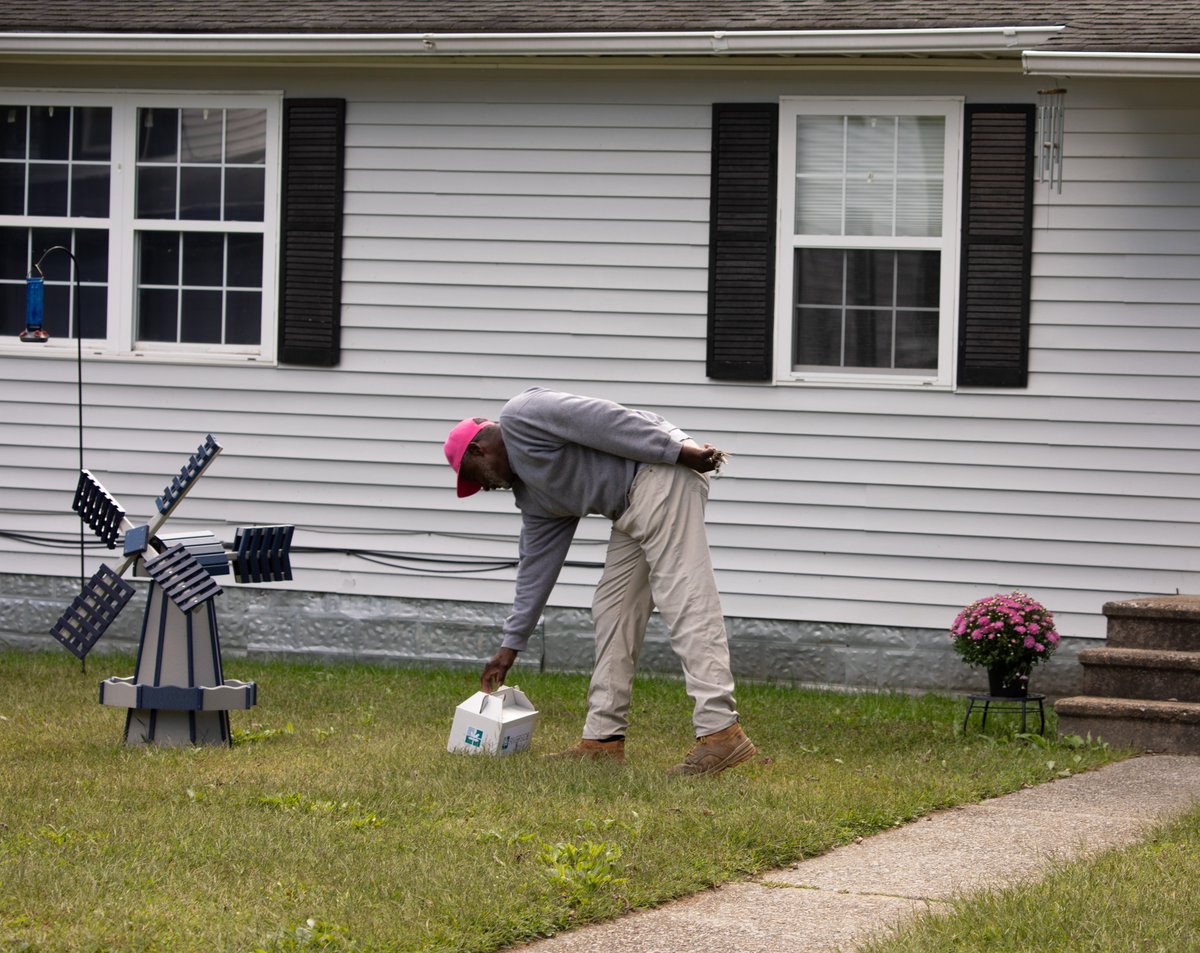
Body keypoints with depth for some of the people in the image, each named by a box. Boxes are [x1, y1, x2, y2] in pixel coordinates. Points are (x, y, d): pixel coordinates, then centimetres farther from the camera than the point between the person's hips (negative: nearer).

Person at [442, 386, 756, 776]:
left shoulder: (519, 416, -1)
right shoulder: (531, 495, 25)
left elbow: (598, 419, -12)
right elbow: (537, 566, 28)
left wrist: (677, 450, -18)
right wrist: (511, 645, 31)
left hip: (660, 473, -10)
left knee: (683, 596, -16)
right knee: (613, 608, 10)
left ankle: (721, 732, -23)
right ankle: (604, 738, 11)